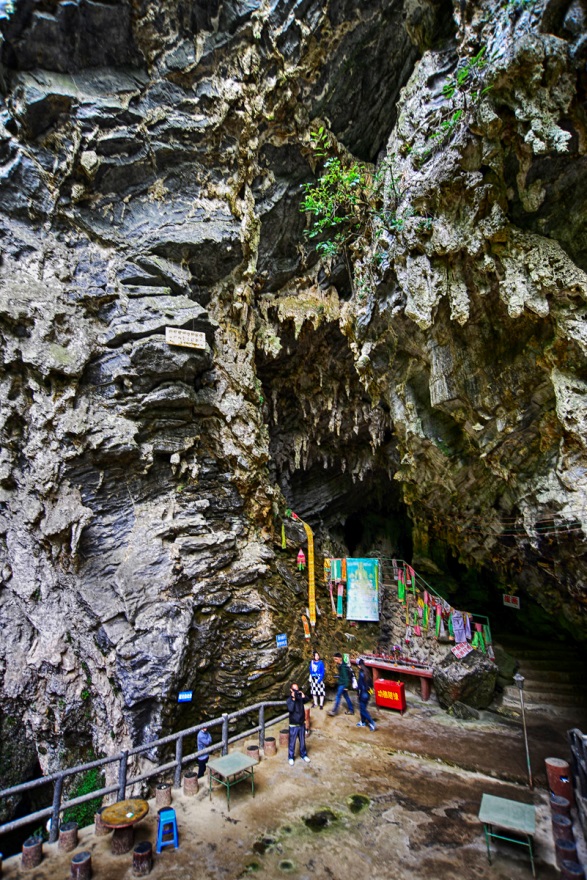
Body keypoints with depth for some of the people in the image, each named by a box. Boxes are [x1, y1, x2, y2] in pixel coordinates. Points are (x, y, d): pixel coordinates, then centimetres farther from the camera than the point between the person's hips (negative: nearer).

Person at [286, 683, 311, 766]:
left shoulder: (300, 697, 0)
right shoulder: (289, 699, -14)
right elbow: (290, 709, -27)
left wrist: (303, 696, -25)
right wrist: (293, 699, -32)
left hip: (302, 723, 4)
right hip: (293, 725, -4)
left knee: (302, 741, 18)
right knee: (292, 742, 7)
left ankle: (303, 755, 36)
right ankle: (291, 757, 24)